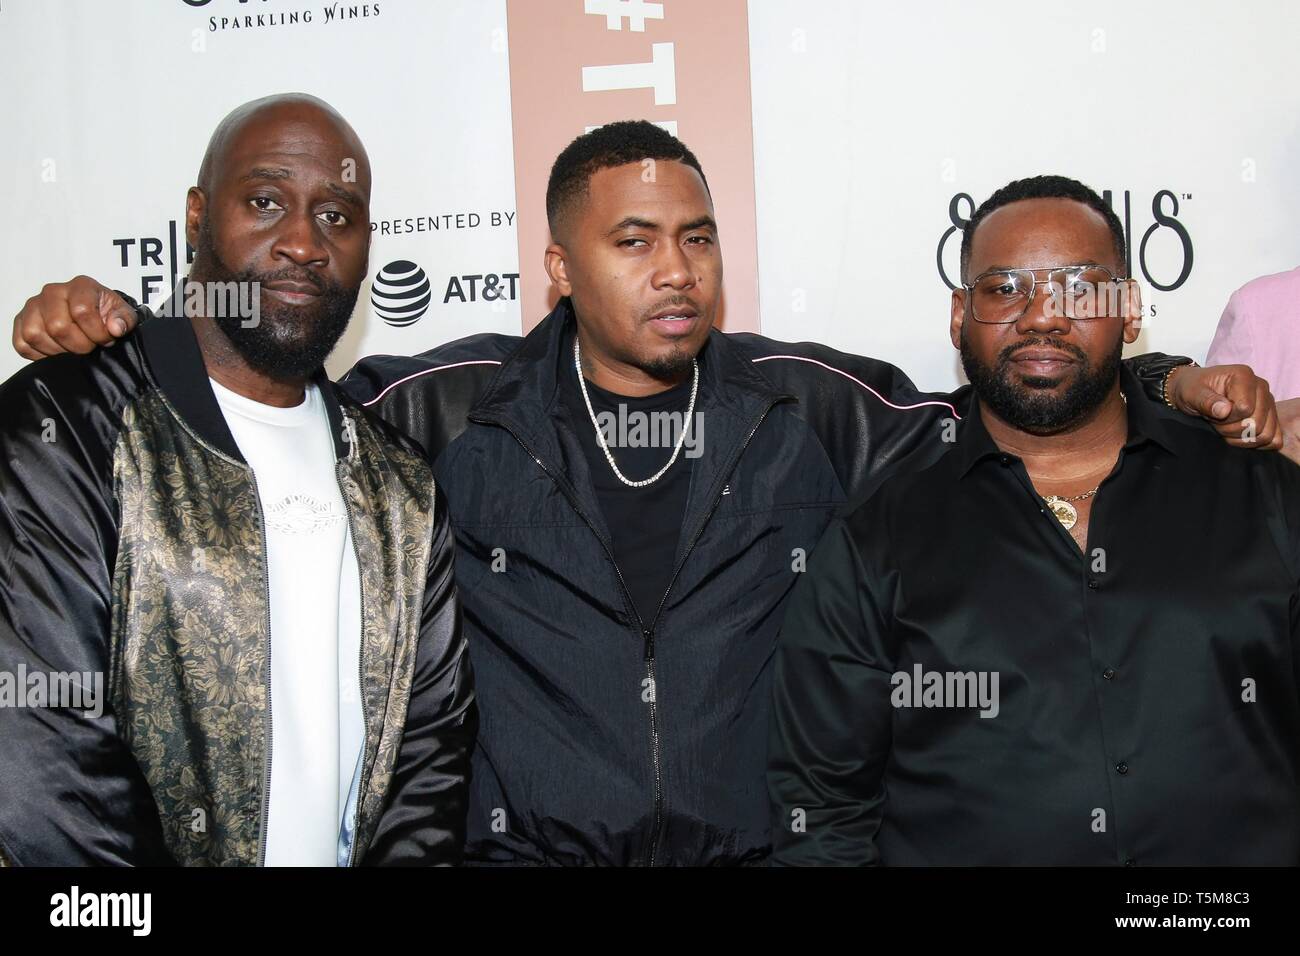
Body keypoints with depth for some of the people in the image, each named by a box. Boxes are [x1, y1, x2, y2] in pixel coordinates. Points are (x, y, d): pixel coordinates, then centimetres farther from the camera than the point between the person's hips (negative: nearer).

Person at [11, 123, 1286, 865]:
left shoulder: (813, 405, 6)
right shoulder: (459, 406, 3)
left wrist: (1169, 382, 4)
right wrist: (113, 332, 0)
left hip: (767, 845, 1)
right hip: (526, 846, -1)